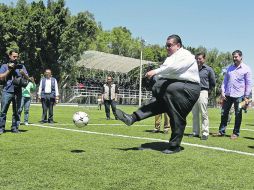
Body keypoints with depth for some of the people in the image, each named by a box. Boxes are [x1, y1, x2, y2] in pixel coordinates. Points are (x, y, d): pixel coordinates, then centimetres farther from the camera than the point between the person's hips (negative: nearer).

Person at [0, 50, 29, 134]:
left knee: (17, 111, 3)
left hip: (18, 92, 2)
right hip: (7, 91, -2)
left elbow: (27, 78, 10)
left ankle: (15, 128, 8)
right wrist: (9, 69, -6)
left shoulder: (21, 66, 16)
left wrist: (23, 73, -10)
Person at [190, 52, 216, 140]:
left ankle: (205, 133, -5)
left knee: (204, 114, -7)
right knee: (195, 114, 7)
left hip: (202, 93, -5)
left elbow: (213, 83, 8)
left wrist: (208, 91, 8)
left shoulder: (208, 69, 2)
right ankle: (195, 132, 14)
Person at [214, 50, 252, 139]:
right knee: (224, 113, 5)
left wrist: (246, 96, -6)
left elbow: (248, 84, -1)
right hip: (228, 95, 5)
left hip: (239, 95, -4)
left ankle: (236, 133, 13)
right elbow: (225, 81, 14)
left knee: (238, 115, 4)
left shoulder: (246, 69, -1)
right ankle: (222, 131, 13)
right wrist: (222, 92, 3)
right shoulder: (230, 68, 13)